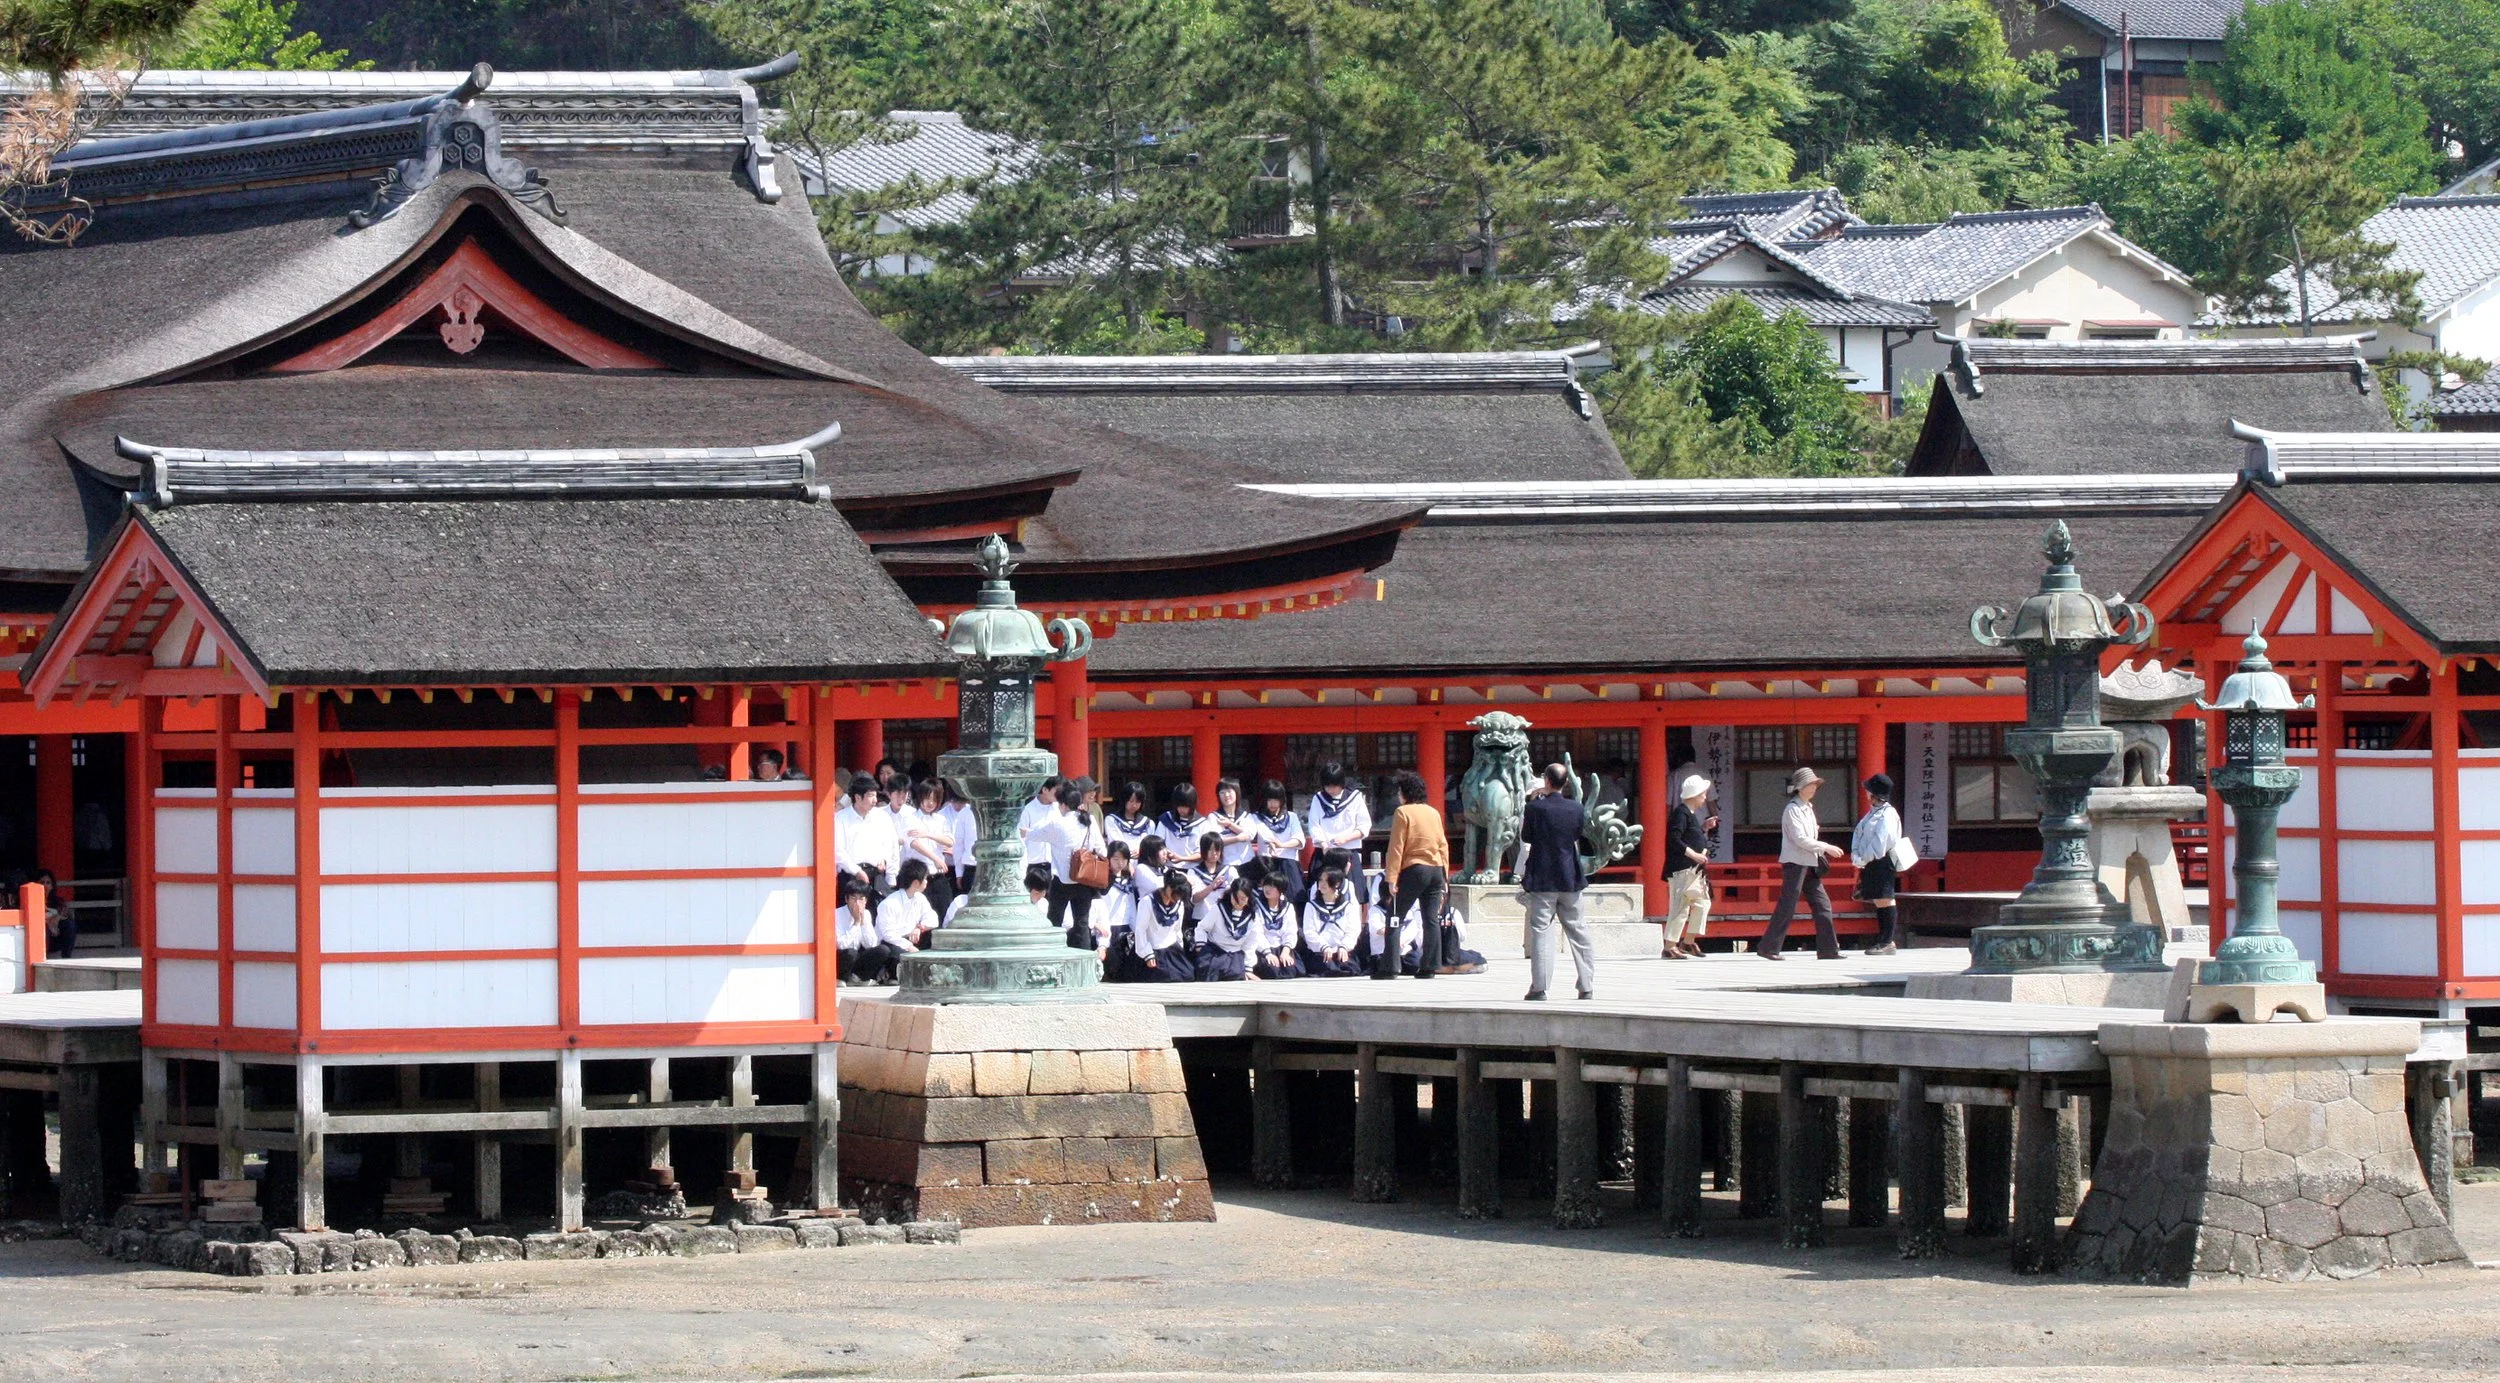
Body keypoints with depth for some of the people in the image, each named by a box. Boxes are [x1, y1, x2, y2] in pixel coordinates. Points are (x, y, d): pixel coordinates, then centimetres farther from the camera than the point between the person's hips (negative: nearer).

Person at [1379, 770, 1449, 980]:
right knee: (1431, 920, 5)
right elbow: (1443, 845, 14)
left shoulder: (1403, 813, -5)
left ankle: (1388, 968, -4)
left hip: (1413, 870, -6)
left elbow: (1396, 847, -9)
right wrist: (1444, 877, 17)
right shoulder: (1434, 813, 12)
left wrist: (1392, 878, -10)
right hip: (1437, 869, 6)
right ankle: (1429, 966, 1)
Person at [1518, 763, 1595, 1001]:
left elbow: (1525, 837, 0)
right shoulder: (1575, 809, -3)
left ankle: (1539, 987, -6)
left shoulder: (1536, 808, -12)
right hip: (1570, 879, 3)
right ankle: (1587, 986, 11)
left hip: (1542, 880, -3)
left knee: (1541, 931, -1)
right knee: (1577, 931, 10)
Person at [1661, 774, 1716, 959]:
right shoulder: (1681, 813, -14)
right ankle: (1670, 947, -5)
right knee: (1680, 906, -9)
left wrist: (1704, 827, 13)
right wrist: (1695, 855, -23)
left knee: (1702, 902, 14)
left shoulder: (1690, 814, 16)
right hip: (1681, 868, -10)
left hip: (1694, 868, 10)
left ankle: (1689, 941, 22)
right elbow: (1675, 840, -23)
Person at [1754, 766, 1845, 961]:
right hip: (1795, 862, -9)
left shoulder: (1807, 808, 16)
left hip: (1809, 864, 9)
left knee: (1822, 904, 5)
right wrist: (1826, 848, -17)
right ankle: (1768, 947, -3)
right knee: (1786, 907, -8)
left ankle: (1828, 948, 7)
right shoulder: (1793, 810, -12)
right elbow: (1800, 839, -19)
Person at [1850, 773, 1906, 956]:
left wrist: (1863, 859, -17)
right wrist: (1856, 855, -2)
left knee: (1884, 900, -9)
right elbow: (1858, 834, 14)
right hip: (1869, 864, 9)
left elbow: (1880, 841, -19)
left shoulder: (1888, 815, -10)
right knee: (1878, 901, 12)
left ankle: (1887, 943, -8)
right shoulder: (1872, 813, 18)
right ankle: (1883, 940, 17)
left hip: (1882, 863, -9)